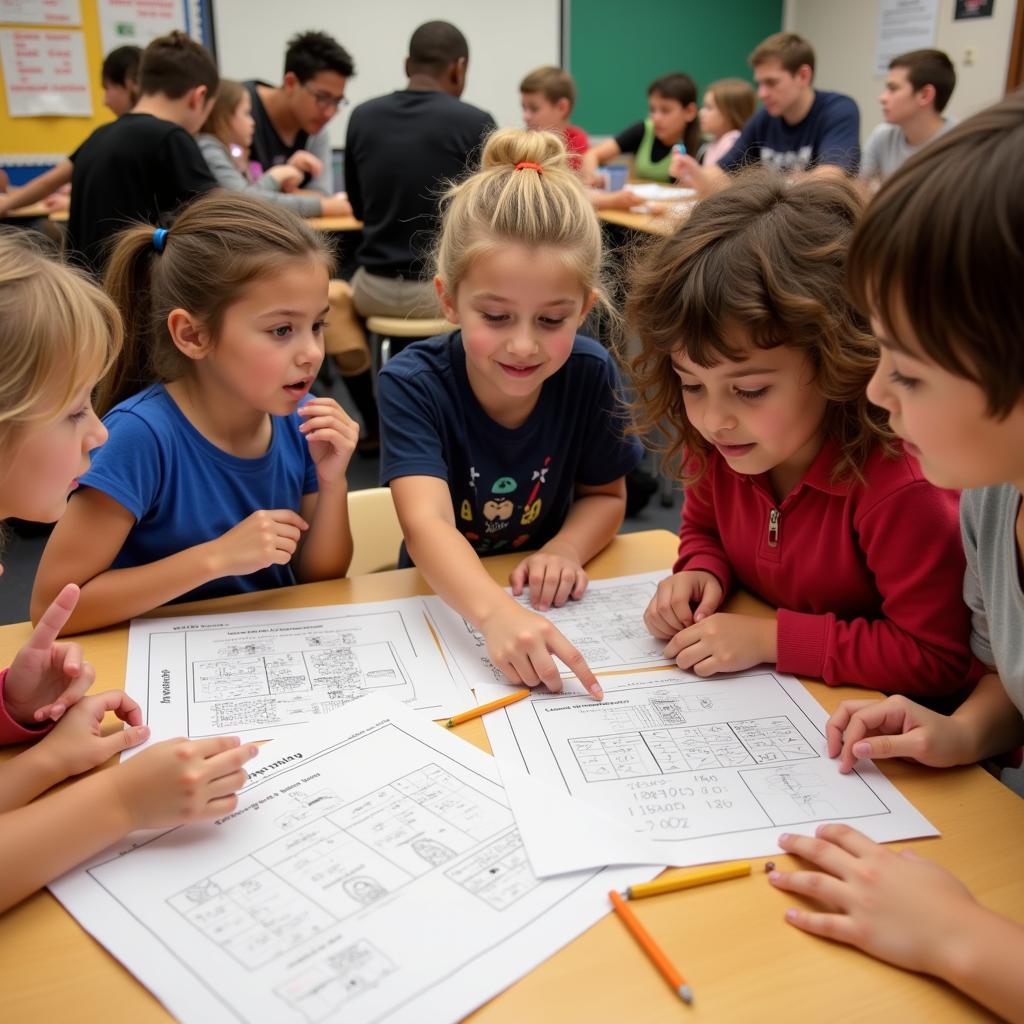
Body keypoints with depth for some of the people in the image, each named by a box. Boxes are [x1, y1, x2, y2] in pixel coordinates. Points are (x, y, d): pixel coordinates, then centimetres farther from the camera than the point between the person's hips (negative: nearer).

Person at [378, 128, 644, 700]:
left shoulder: (591, 375, -10)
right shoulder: (413, 384, -19)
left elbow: (605, 494, 5)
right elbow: (427, 523, -33)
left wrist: (565, 550, -17)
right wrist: (494, 612, -51)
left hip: (545, 603, 4)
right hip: (443, 604, -4)